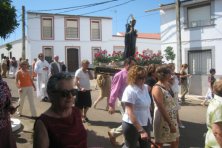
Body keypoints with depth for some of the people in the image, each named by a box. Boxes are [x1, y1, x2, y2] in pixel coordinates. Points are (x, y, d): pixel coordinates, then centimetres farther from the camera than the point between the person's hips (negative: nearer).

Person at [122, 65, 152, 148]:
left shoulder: (145, 87, 0)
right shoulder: (130, 91, -22)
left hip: (145, 123, 7)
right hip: (132, 125, -7)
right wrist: (141, 130, -30)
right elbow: (130, 113, -27)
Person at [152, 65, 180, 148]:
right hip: (163, 120, -8)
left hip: (172, 118, 8)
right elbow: (161, 109, -23)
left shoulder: (168, 85, 5)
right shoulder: (157, 88, -21)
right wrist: (170, 124, -22)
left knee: (175, 141, 17)